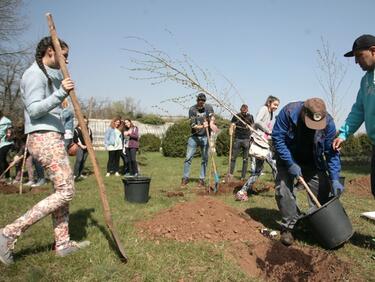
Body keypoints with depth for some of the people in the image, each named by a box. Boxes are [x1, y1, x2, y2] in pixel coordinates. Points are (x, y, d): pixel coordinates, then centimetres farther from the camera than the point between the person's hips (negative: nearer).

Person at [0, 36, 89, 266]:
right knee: (65, 192, -12)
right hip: (44, 138, -10)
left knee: (63, 190, 9)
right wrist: (60, 93, -29)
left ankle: (63, 243, 16)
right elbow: (34, 109, -20)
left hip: (52, 138, 10)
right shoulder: (34, 74, -7)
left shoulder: (50, 75, 22)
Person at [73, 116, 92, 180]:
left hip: (86, 148, 5)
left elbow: (91, 138, 16)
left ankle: (80, 174, 15)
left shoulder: (89, 129, 14)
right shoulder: (77, 129, -2)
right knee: (79, 160, -16)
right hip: (79, 147, -5)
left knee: (83, 161, 6)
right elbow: (75, 139, -6)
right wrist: (81, 145, -11)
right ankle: (75, 174, -15)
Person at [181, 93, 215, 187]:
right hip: (194, 136, -1)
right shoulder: (192, 109, -8)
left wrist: (211, 123, -36)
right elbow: (193, 125, -14)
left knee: (205, 158, 3)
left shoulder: (208, 107, -2)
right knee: (188, 157, 0)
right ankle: (185, 178, 11)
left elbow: (212, 117, -13)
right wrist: (202, 126, -31)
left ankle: (202, 179, 13)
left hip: (205, 137, 1)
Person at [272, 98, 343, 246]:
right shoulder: (288, 112, -30)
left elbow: (331, 152, -17)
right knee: (283, 188, -15)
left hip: (313, 161, 2)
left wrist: (335, 179, -24)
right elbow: (277, 138, -24)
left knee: (323, 188, -6)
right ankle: (289, 226, -2)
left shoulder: (329, 122, -23)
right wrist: (290, 164, -27)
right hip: (288, 158, -2)